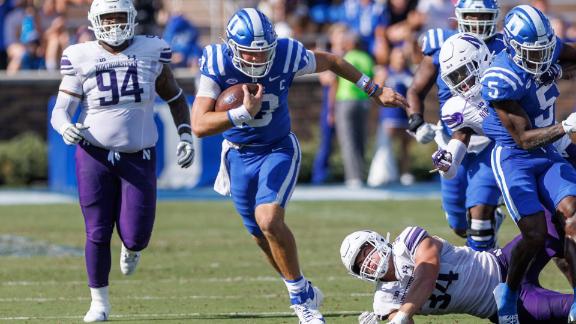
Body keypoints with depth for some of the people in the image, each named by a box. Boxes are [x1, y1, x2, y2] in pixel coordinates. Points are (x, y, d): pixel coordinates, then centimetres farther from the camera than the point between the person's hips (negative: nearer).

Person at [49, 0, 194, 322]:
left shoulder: (151, 53, 2)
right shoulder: (81, 58, -3)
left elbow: (175, 98, 16)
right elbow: (60, 111, -4)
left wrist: (186, 136, 5)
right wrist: (66, 128, -27)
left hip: (139, 158, 1)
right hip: (95, 154, -1)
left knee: (136, 236, -5)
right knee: (98, 233, -1)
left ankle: (132, 246, 34)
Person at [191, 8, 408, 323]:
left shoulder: (286, 55, -22)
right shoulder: (217, 63, -23)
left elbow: (330, 61, 0)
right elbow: (199, 125, -29)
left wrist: (374, 90, 6)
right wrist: (243, 112, -42)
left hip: (278, 149, -2)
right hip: (239, 154, 2)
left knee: (269, 220, -23)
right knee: (262, 237, 9)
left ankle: (301, 295, -8)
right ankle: (302, 292, 29)